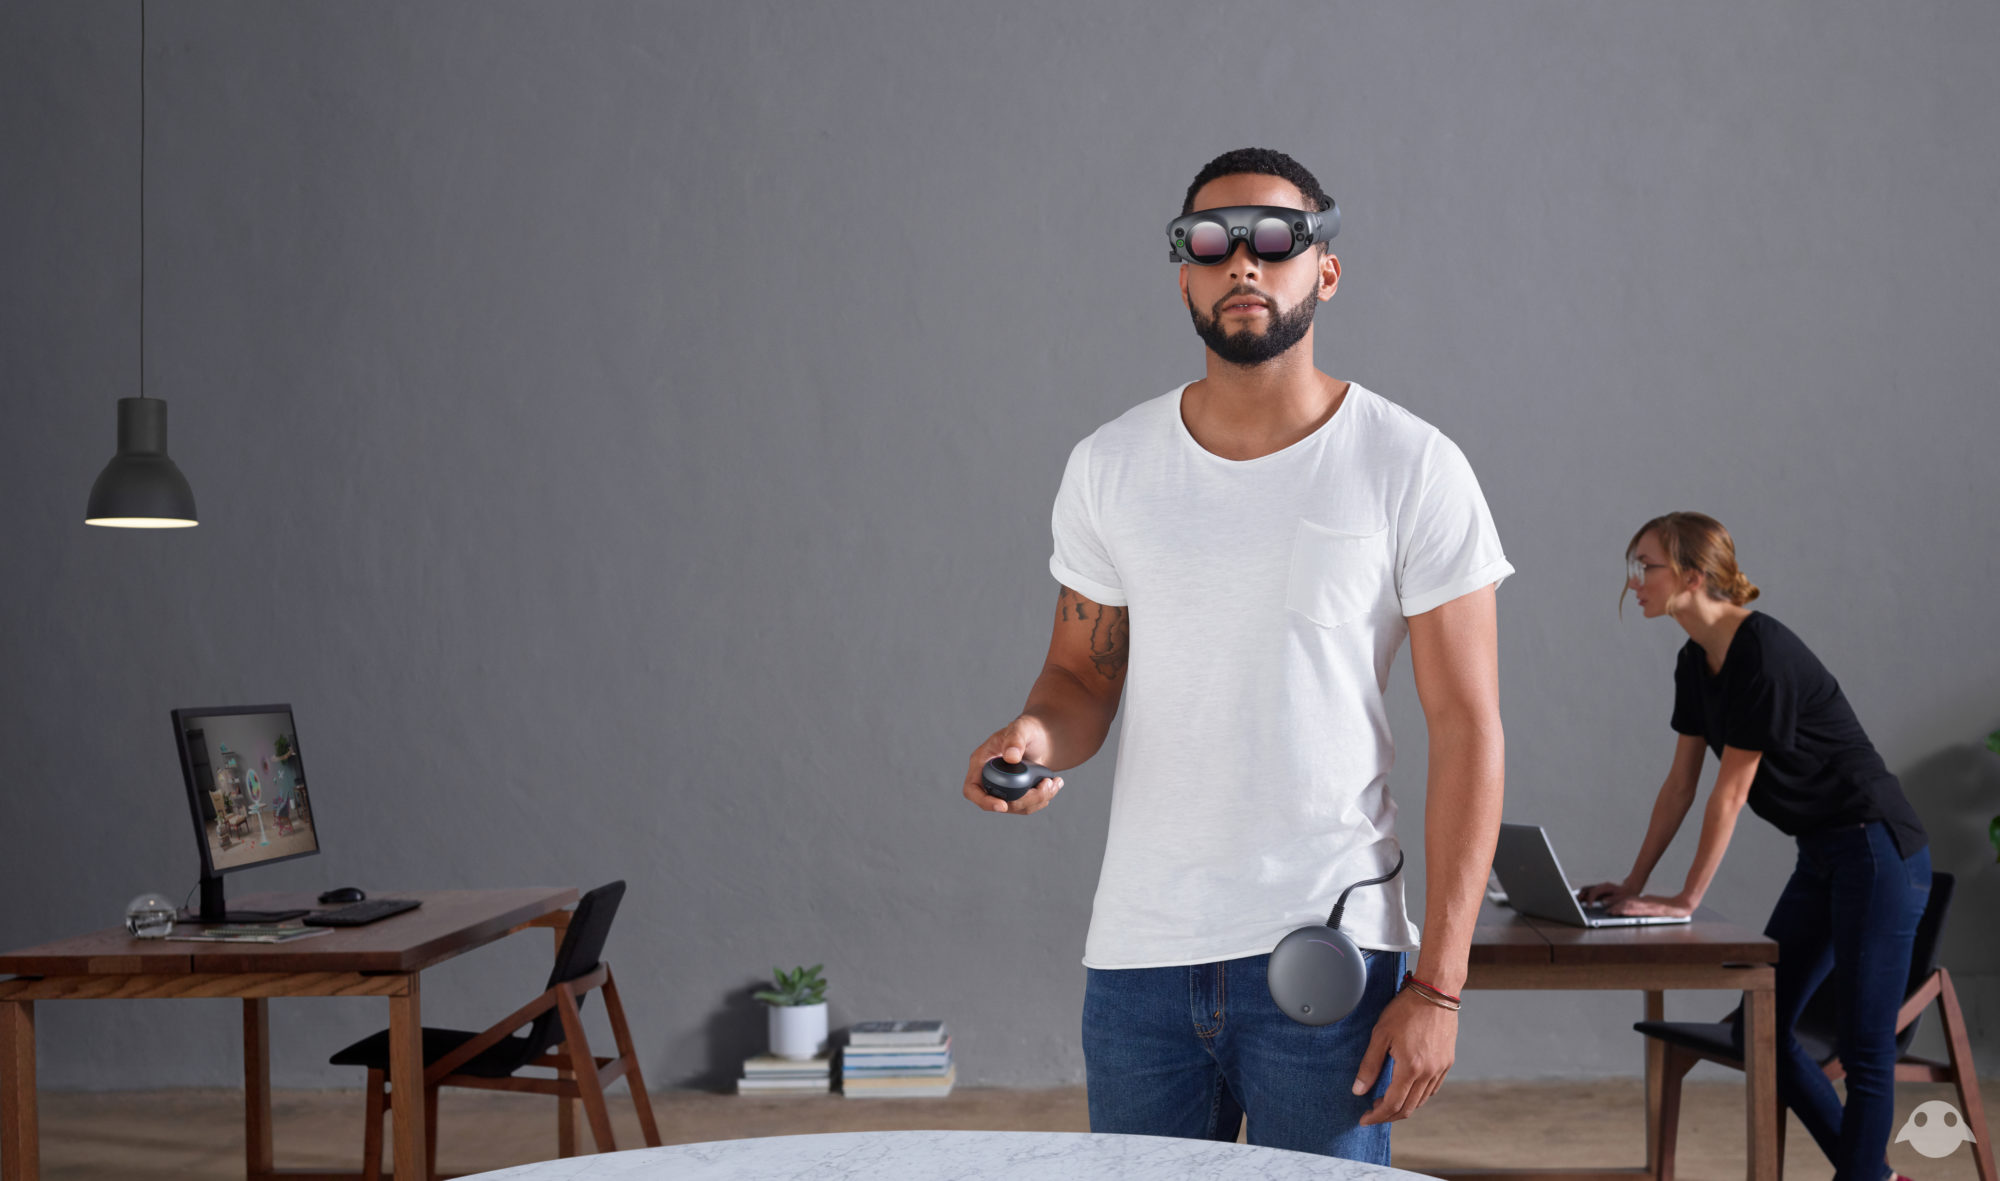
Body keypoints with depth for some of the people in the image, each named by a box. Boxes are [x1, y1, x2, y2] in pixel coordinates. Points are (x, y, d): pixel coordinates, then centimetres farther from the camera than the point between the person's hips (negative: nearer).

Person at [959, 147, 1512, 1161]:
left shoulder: (1411, 468, -5)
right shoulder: (1109, 467, 5)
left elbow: (1467, 726, -6)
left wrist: (1438, 983, -11)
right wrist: (1036, 737, -13)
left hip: (1327, 957, -3)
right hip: (1138, 956, 3)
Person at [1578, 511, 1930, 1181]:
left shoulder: (1763, 653, -21)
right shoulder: (1696, 662, 7)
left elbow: (1731, 792, -19)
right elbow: (1681, 785, 13)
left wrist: (1686, 901, -14)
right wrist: (1633, 886, 12)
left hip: (1878, 851, -10)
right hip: (1822, 858, 10)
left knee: (1864, 1050, -7)